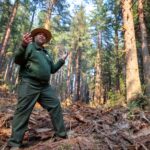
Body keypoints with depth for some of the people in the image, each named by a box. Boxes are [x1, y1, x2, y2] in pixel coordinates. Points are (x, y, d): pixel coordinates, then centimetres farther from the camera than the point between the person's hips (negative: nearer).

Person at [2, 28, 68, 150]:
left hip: (45, 86, 7)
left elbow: (52, 70, 27)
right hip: (29, 84, -7)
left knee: (56, 106, 3)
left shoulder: (46, 53, 26)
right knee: (23, 111, -9)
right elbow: (17, 60, -9)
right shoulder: (29, 46, 6)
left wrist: (62, 61, 20)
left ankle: (61, 135, 13)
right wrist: (23, 45, -24)